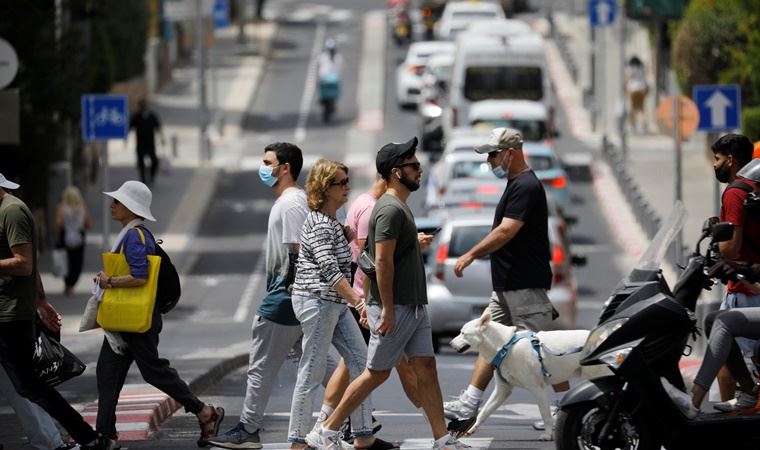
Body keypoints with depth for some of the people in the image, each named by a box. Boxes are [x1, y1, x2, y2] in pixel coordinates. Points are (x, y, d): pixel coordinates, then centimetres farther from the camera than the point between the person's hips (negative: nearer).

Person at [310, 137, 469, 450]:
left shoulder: (400, 208, 16)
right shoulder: (390, 210, -15)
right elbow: (382, 262, -20)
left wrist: (370, 302, 20)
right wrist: (386, 310, -22)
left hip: (414, 307, 10)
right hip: (394, 309, -10)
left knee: (426, 369, 5)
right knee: (376, 373, -3)